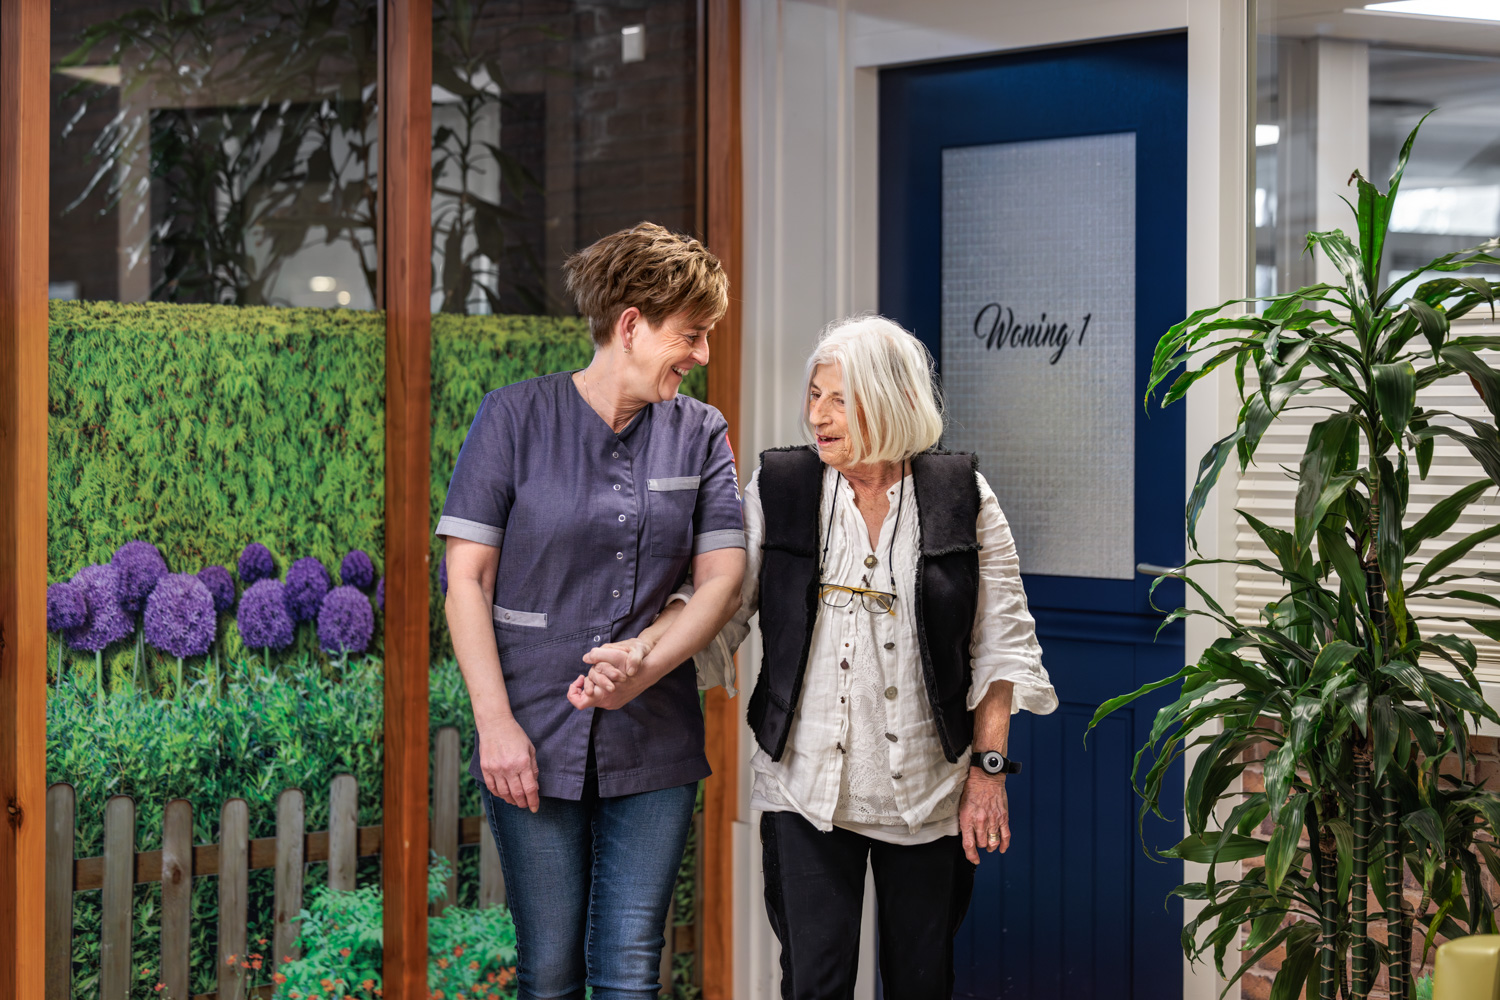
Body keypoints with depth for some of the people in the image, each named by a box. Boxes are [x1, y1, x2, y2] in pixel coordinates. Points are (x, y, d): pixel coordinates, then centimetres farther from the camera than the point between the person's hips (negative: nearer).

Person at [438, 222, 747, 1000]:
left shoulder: (700, 433, 6)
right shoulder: (514, 418, -2)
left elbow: (723, 579, 2)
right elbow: (466, 578, -3)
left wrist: (646, 664, -16)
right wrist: (495, 723, -10)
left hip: (653, 746, 2)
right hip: (535, 744, -2)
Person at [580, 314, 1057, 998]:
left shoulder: (964, 498, 0)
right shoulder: (777, 490, 2)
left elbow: (1002, 641, 2)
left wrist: (989, 767, -2)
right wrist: (635, 659, -21)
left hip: (928, 789, 0)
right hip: (807, 785, 0)